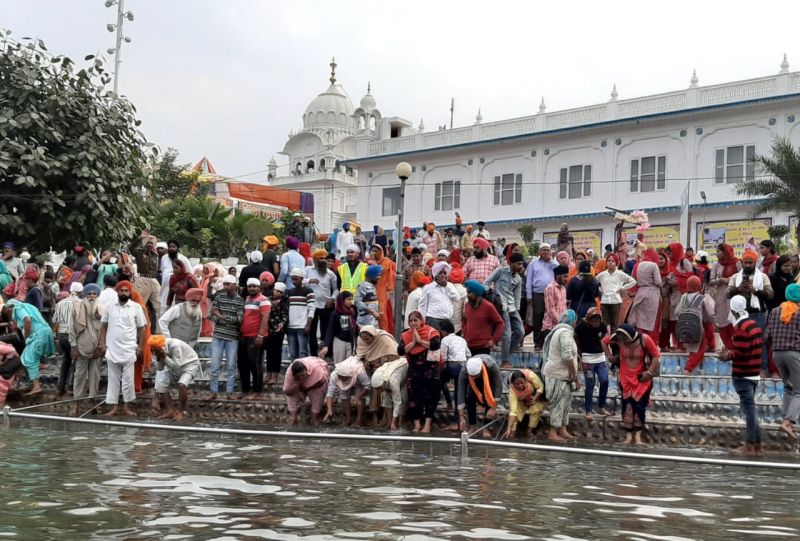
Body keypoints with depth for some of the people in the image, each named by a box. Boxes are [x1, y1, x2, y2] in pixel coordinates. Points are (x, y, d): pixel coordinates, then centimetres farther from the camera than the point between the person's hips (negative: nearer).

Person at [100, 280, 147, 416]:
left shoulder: (136, 307, -1)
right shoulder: (110, 307, 5)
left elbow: (141, 329, 2)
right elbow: (103, 326, 11)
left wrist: (140, 347, -2)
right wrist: (103, 344, 2)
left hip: (129, 350, -2)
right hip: (112, 349, 2)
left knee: (128, 379, 0)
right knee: (113, 379, 6)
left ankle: (127, 406, 10)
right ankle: (114, 407, 11)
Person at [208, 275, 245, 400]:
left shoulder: (240, 300, 0)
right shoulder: (219, 297, 5)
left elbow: (239, 319, -10)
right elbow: (212, 316, -1)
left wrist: (222, 316, -11)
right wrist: (230, 320, -12)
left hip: (232, 337, -1)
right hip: (218, 336, 1)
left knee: (231, 366, 4)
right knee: (215, 365, 1)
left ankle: (229, 392, 13)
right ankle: (213, 392, 9)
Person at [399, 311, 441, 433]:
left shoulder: (431, 332, -8)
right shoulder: (406, 335, 5)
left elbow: (436, 345, -26)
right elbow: (400, 351, -7)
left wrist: (420, 341, -19)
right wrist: (413, 342, -15)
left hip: (430, 368, -3)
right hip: (414, 369, 4)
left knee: (430, 397, -1)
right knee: (414, 397, 1)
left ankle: (427, 425, 4)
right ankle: (417, 425, 9)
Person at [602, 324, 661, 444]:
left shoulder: (644, 339, -23)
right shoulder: (617, 338, -16)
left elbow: (656, 355, -12)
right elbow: (604, 341, 5)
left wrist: (649, 372, -16)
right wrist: (609, 356, 0)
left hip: (642, 378, -2)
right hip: (626, 378, 2)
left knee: (639, 405, 0)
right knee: (627, 405, 0)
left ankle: (638, 435, 8)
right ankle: (629, 435, 8)